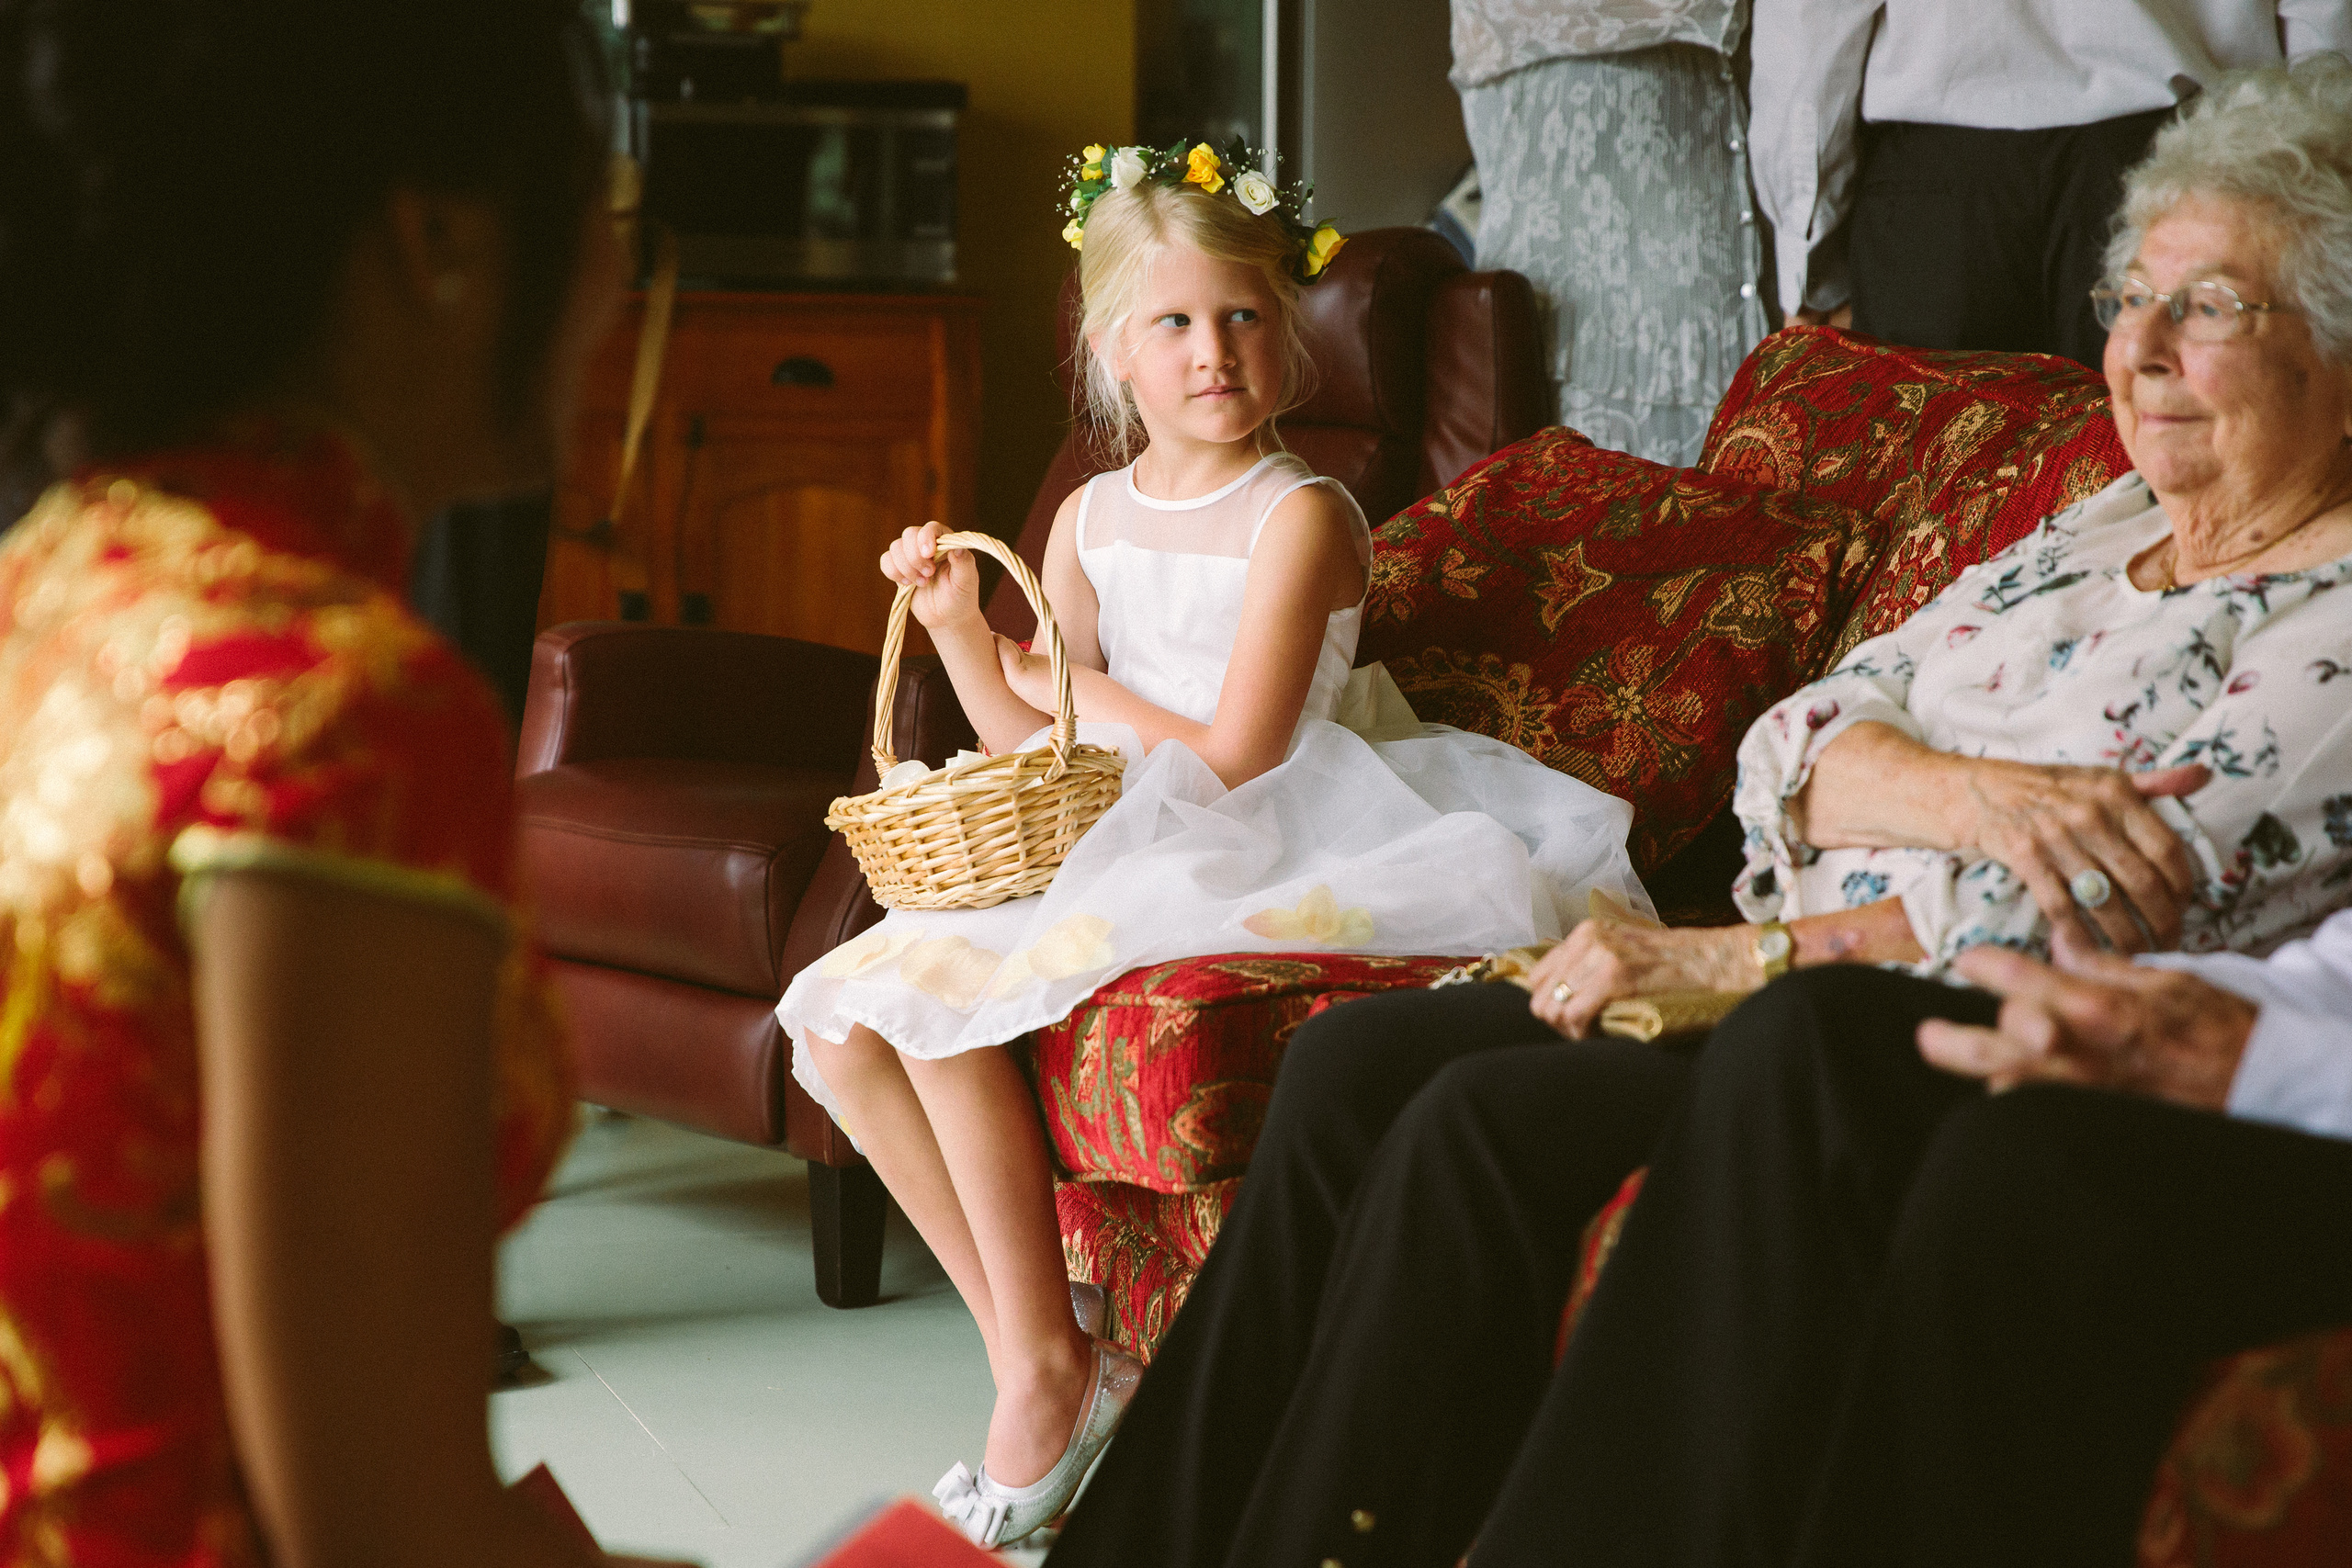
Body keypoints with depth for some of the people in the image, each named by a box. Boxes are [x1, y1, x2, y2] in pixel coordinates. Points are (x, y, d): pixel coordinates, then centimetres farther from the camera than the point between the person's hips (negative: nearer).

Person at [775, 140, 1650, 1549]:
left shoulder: (1300, 517, -11)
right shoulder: (1093, 517, 12)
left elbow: (1231, 756, -17)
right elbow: (1044, 749, 15)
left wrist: (1074, 683, -4)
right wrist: (960, 627, 0)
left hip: (1238, 857, -8)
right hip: (1107, 851, 8)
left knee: (936, 990, -25)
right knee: (838, 1022, -5)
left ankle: (1049, 1365, -13)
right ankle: (1024, 1335, -2)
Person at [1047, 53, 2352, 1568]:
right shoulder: (2085, 538, 15)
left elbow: (2070, 936, -18)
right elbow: (1787, 749, 6)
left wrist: (1728, 957, -13)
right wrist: (1946, 789, -17)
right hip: (1819, 1025, 8)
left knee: (1483, 1131, -23)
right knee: (1360, 1061, -6)